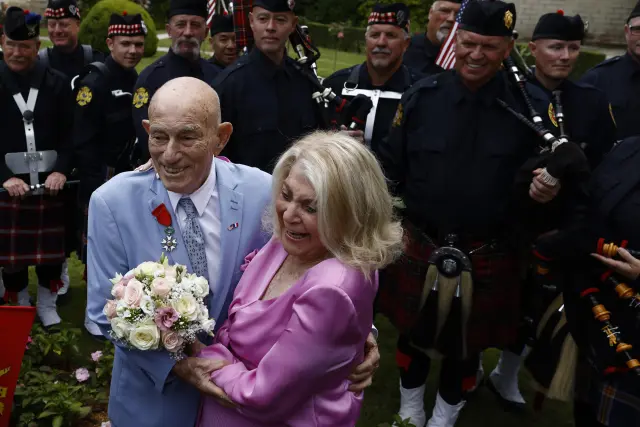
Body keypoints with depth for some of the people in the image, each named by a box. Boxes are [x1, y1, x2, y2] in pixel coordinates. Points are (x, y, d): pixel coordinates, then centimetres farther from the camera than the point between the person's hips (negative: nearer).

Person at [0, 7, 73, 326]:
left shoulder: (56, 83, 1)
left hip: (50, 179, 1)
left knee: (51, 245, 9)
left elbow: (69, 133, 1)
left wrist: (61, 170, -12)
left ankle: (47, 304, 27)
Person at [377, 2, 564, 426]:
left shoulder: (529, 106, -6)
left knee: (468, 343, 18)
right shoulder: (420, 97, -6)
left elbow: (534, 182, 2)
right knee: (413, 332, 19)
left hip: (488, 259, 0)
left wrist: (540, 192, -20)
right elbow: (390, 170, -2)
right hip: (419, 249, 1)